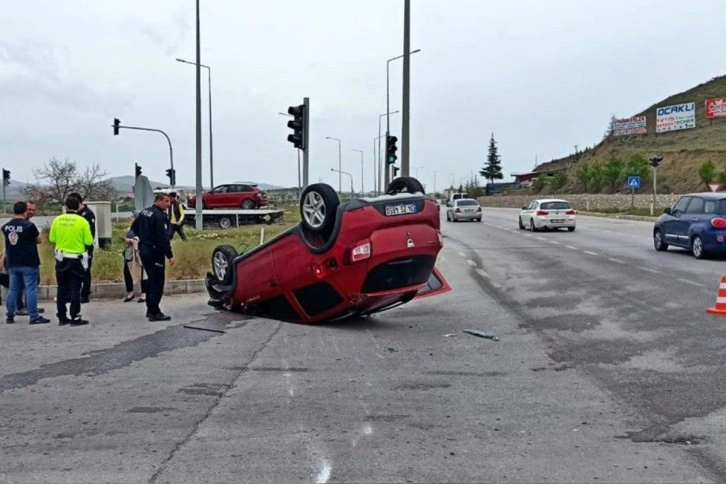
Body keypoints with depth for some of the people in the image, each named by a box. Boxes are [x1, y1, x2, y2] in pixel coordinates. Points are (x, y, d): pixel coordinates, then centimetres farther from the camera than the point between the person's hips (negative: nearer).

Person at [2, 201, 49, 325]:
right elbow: (38, 240, -1)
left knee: (13, 290, 12)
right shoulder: (29, 225, -13)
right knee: (31, 290, -3)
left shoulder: (6, 227, 5)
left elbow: (8, 241, 16)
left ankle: (10, 316, 16)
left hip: (12, 263, 6)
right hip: (29, 263, -5)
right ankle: (34, 317, -2)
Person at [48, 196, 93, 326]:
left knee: (62, 288, 11)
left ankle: (62, 318, 16)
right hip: (76, 259, -3)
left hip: (61, 259, 3)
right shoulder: (82, 221, -11)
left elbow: (52, 238, 4)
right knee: (75, 289, 1)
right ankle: (75, 318, 3)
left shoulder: (57, 220, -2)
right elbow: (89, 242, -10)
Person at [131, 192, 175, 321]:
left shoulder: (144, 212, 11)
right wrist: (170, 255, -20)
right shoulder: (159, 216, -18)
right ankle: (154, 313, -2)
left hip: (144, 251, 10)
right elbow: (163, 238, -23)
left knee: (152, 280, 20)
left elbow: (134, 228, 20)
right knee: (157, 282, -4)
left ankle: (150, 309, 26)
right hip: (155, 252, -10)